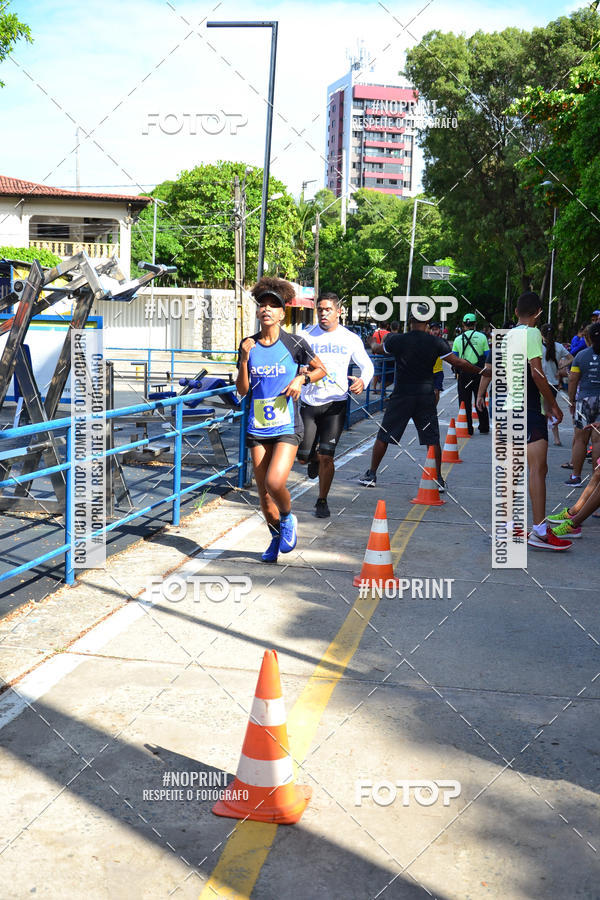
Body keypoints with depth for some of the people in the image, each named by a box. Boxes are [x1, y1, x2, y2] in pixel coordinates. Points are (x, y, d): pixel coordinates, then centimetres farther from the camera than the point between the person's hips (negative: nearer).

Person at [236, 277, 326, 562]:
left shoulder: (294, 343, -4)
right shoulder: (248, 345, 4)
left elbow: (320, 369, 10)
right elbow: (242, 390, 3)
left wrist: (302, 379, -8)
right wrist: (244, 359, -9)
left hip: (287, 427, -3)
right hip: (258, 428, 4)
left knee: (275, 482, -21)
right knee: (263, 492, 8)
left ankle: (288, 518, 12)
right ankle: (277, 537, 33)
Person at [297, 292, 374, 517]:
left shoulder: (351, 339, 3)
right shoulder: (306, 336, 1)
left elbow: (367, 365, 10)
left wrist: (362, 381, -13)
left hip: (335, 404, -1)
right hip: (308, 403, 1)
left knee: (326, 456, -7)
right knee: (303, 456, 3)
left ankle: (322, 502, 11)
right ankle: (315, 458, 40)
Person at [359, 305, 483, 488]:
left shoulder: (397, 340, -5)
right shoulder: (436, 343, -5)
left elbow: (376, 350, 14)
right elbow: (459, 363, -3)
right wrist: (481, 372, 10)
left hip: (401, 396, -1)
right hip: (426, 397, 1)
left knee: (383, 436, 9)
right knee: (432, 439, 9)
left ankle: (371, 475, 13)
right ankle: (438, 479, 11)